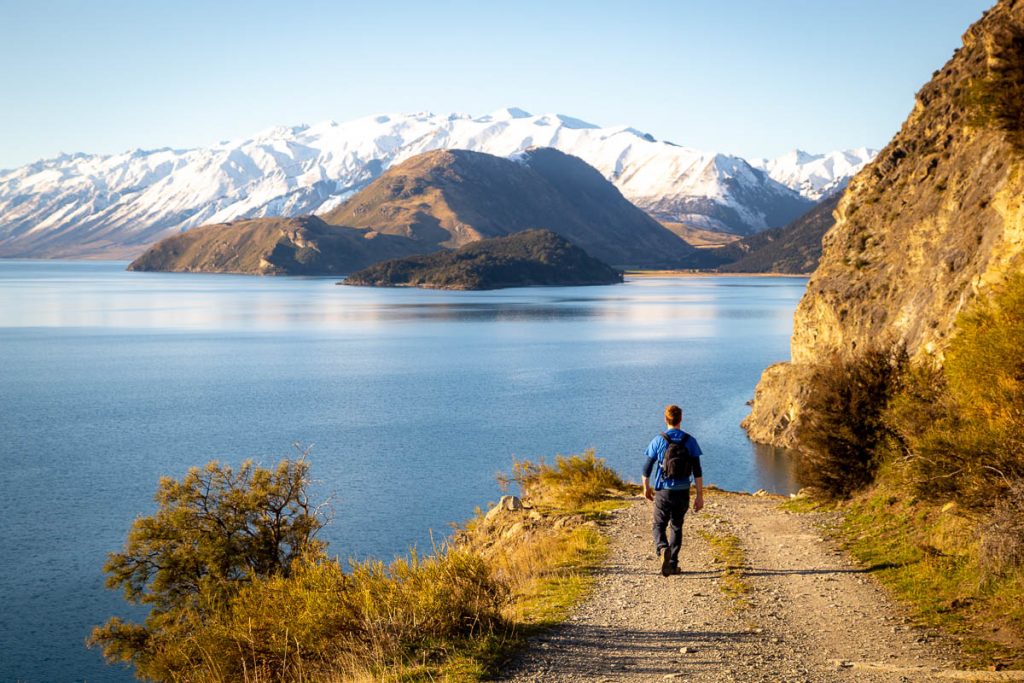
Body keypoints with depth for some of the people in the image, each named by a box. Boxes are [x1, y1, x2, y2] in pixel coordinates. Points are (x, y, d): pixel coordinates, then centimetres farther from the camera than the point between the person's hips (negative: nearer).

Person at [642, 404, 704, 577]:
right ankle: (672, 564, 17)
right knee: (676, 527, 17)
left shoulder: (658, 440, -4)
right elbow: (697, 471, -4)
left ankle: (663, 550, -21)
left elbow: (647, 468, 0)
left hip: (663, 491, -2)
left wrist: (646, 488, 17)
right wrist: (700, 496, 1)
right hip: (683, 492, 2)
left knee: (659, 526, 9)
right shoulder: (690, 441, -1)